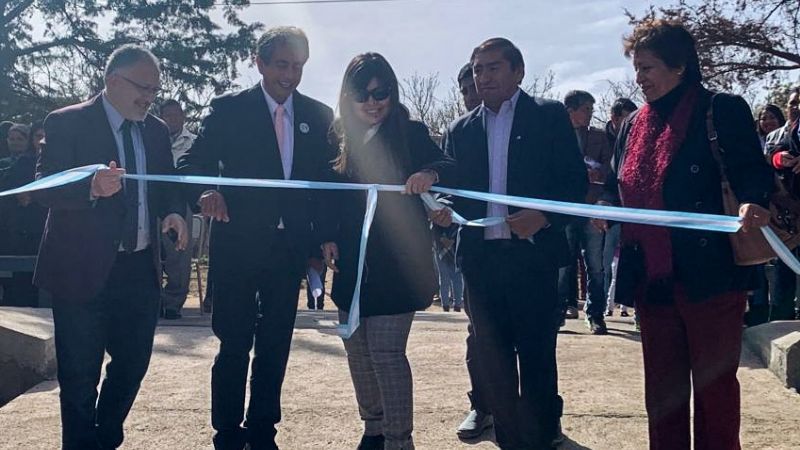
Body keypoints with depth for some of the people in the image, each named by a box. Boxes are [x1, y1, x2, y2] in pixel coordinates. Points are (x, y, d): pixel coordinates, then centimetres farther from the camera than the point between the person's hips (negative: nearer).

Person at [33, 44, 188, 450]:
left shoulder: (156, 130, 10)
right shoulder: (67, 123, -7)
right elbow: (43, 188, -15)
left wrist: (172, 211, -5)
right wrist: (92, 187, -34)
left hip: (140, 269, 6)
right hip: (83, 269, -5)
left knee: (133, 362, 15)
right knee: (80, 375, 4)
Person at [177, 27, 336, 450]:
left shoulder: (318, 116, 7)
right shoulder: (228, 109, -2)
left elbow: (327, 180, 9)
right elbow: (192, 163, -5)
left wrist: (323, 239, 1)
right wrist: (206, 192, -27)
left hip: (290, 247, 3)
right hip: (238, 244, -3)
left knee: (275, 346, 11)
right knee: (235, 345, 2)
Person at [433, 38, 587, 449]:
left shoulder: (549, 116, 3)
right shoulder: (460, 130, 15)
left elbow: (575, 181, -3)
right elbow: (454, 190, 13)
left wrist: (544, 216, -19)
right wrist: (443, 210, -10)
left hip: (533, 254, -4)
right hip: (481, 258, 4)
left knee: (536, 357, 2)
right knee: (492, 359, 10)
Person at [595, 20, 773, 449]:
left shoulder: (723, 110, -4)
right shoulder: (634, 124, 14)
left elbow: (752, 171, -9)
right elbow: (621, 189, 18)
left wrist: (751, 203, -30)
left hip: (710, 273, -6)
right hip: (651, 276, 6)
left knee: (714, 383, 5)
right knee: (662, 385, 14)